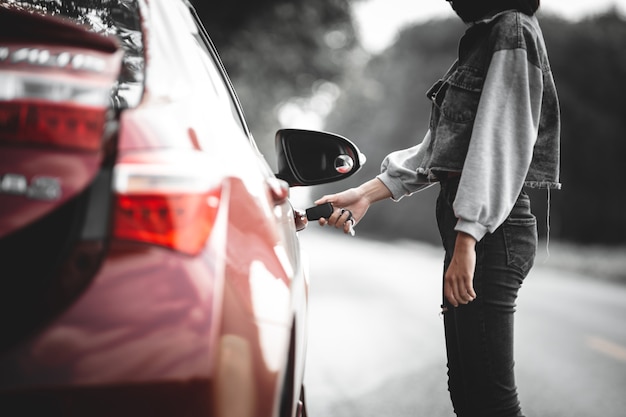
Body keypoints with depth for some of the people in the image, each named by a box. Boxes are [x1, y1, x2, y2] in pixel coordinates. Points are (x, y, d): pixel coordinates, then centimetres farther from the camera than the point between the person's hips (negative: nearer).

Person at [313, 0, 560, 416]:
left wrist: (467, 240, -23)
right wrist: (367, 194, 13)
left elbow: (502, 144, -17)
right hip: (467, 228, 10)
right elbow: (439, 148, 21)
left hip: (493, 230, -10)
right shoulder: (482, 38, 23)